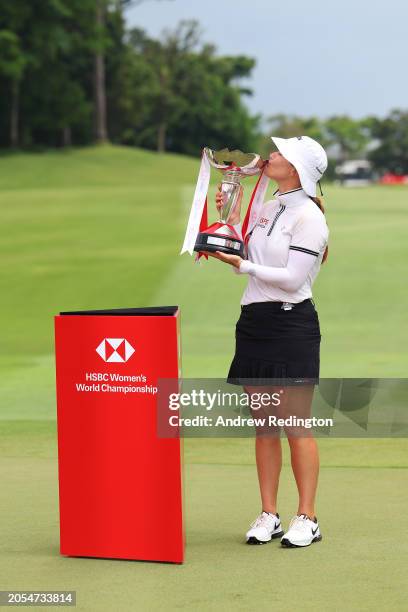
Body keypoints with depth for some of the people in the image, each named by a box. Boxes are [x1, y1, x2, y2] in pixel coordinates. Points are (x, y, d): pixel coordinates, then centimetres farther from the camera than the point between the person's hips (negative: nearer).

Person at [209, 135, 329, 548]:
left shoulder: (308, 216, -11)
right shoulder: (269, 207, 13)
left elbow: (292, 278, -17)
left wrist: (243, 266, -17)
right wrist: (233, 219, 9)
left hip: (291, 323, -7)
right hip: (254, 320, 8)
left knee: (295, 426, -4)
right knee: (264, 427, 9)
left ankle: (306, 519, 4)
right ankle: (268, 517, 14)